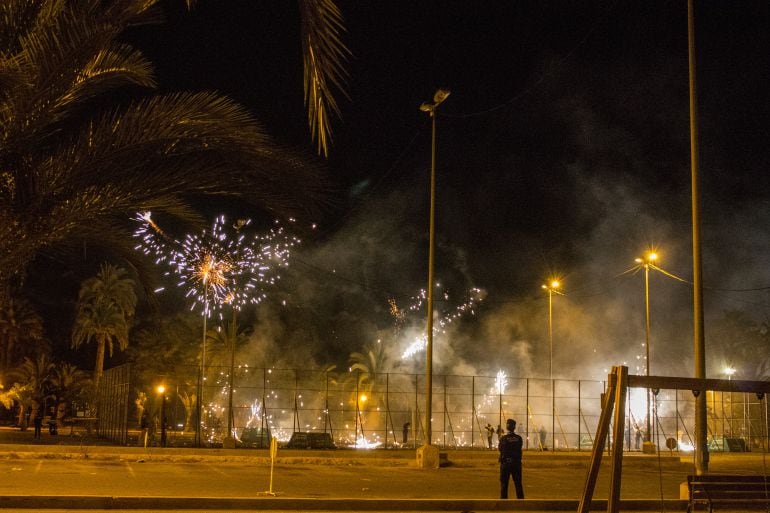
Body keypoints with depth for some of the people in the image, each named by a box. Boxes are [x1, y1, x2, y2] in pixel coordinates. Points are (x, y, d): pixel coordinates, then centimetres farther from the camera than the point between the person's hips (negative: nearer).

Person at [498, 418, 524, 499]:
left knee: (504, 483, 5)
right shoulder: (519, 438, -3)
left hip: (505, 463, -3)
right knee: (518, 484, 11)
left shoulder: (503, 438, -11)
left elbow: (499, 449, 1)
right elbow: (520, 447, 8)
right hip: (516, 463, 3)